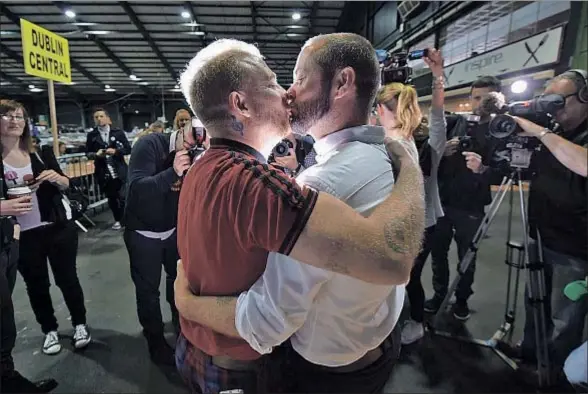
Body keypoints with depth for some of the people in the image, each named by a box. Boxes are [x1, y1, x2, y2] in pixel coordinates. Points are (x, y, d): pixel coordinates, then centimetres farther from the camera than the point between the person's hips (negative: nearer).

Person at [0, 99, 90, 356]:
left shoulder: (42, 153, 0)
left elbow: (65, 184, 8)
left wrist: (57, 178, -13)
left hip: (59, 227, 1)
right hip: (23, 235, 0)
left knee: (67, 278, 10)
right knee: (36, 285, 14)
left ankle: (80, 324, 29)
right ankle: (49, 330, 34)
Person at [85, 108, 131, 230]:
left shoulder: (118, 132, 2)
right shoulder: (91, 135, 5)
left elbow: (128, 149, 1)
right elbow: (88, 153, 9)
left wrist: (115, 151, -15)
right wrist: (96, 154, -12)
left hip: (120, 171, -2)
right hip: (103, 173, 2)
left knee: (123, 197, -8)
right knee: (111, 198, 12)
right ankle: (118, 220, 27)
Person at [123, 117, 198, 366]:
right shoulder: (150, 145, -23)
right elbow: (137, 188, -35)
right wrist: (173, 172, -48)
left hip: (173, 229, 5)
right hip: (142, 232, -5)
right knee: (148, 289, 5)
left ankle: (182, 326, 42)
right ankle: (156, 343, 24)